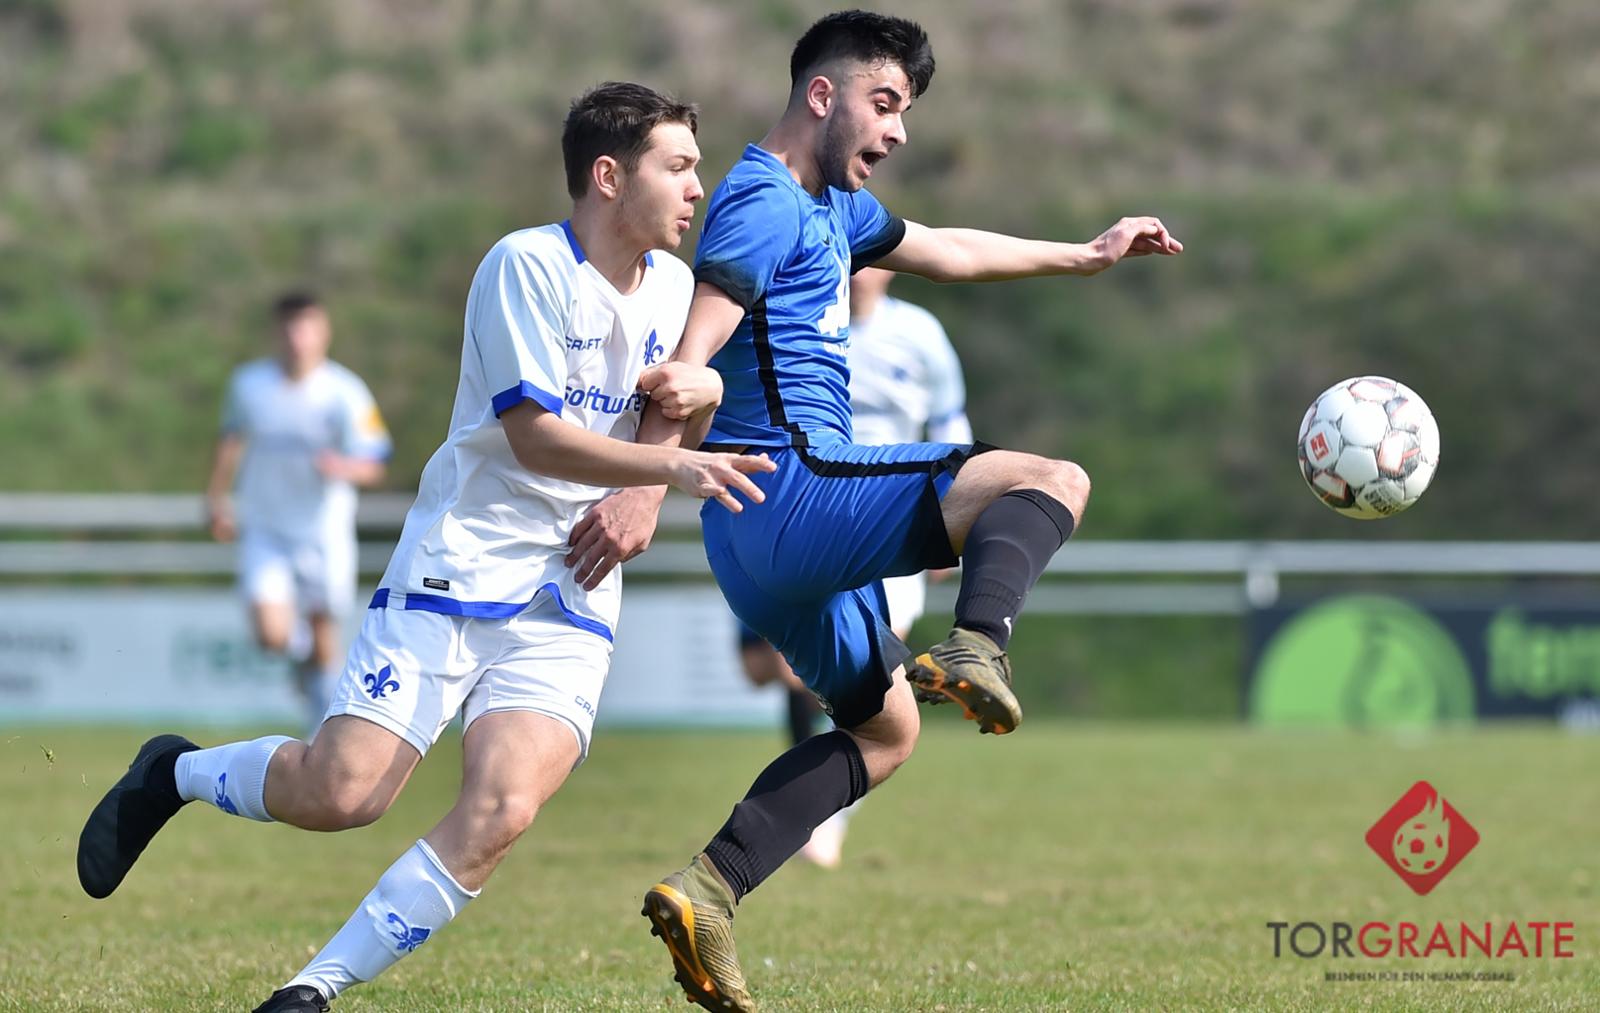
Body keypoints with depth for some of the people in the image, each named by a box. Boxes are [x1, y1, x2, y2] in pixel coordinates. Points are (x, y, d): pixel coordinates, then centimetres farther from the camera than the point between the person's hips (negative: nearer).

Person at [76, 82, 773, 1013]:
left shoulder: (671, 284, 10)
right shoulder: (527, 265, -11)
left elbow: (671, 441, 19)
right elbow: (535, 437, -16)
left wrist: (703, 392, -3)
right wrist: (671, 466, -23)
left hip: (571, 602, 5)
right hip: (462, 562, -5)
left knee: (499, 815, -19)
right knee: (341, 791, -14)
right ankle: (172, 775, 17)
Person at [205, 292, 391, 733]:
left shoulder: (345, 394, -12)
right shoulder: (248, 383, -3)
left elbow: (372, 467, -13)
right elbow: (231, 442, 15)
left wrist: (345, 467, -35)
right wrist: (217, 501, 20)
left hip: (324, 532, -1)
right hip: (264, 529, 1)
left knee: (322, 633, 5)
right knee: (271, 633, -15)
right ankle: (298, 648, 22)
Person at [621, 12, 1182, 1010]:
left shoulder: (834, 206, 22)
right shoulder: (764, 205, -10)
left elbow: (944, 251, 39)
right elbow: (690, 358, -22)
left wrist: (1087, 255, 44)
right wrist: (645, 488, -33)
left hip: (785, 533, 10)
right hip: (789, 489, -10)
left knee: (884, 730, 21)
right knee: (1052, 483, -15)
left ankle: (708, 891, 7)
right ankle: (974, 647, -41)